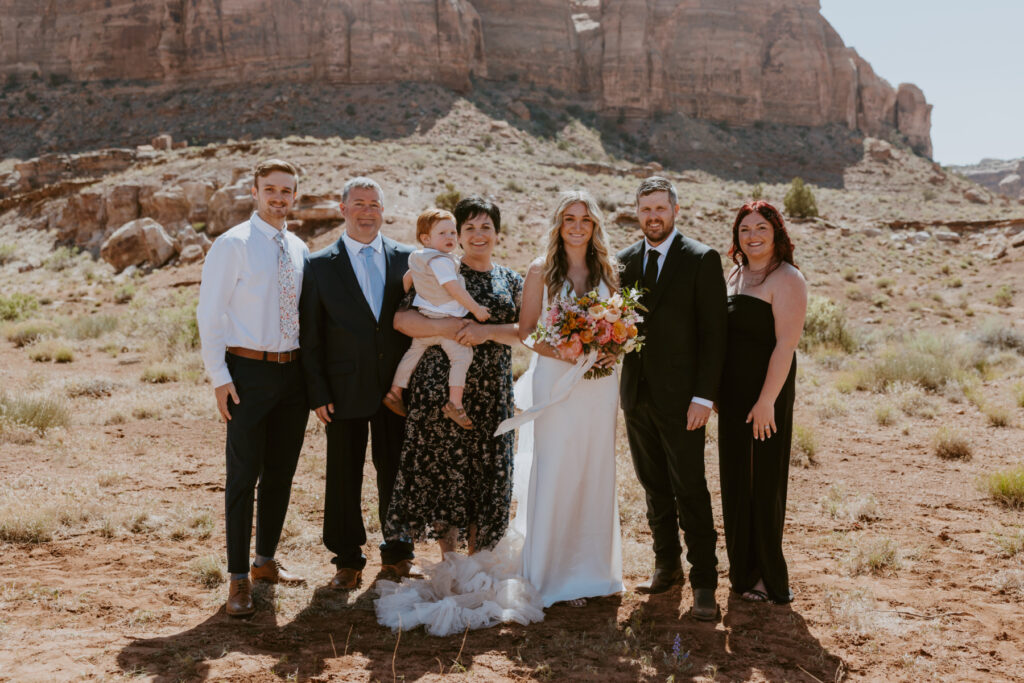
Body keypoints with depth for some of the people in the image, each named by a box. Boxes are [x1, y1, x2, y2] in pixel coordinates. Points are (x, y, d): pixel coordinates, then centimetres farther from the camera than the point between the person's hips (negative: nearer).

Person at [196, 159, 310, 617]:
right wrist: (219, 378, -12)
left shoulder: (298, 249, 11)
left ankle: (267, 561, 29)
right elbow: (209, 314, -7)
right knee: (243, 476, -2)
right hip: (249, 372, -6)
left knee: (281, 474, 13)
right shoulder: (232, 245, -5)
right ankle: (238, 577, 7)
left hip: (293, 373, 6)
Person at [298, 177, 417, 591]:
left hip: (397, 386, 2)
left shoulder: (406, 259, 5)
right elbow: (310, 336, 0)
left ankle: (397, 553, 26)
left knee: (396, 471, 10)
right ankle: (348, 560, 21)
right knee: (344, 475, 6)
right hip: (346, 390, -1)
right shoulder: (320, 265, 1)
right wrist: (318, 393, -7)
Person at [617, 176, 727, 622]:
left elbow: (713, 332, -8)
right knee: (655, 488, 14)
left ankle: (704, 583, 6)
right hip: (637, 395, 5)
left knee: (690, 491, -3)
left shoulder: (702, 260, -5)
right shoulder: (625, 260, 10)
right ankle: (666, 565, 27)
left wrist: (704, 396, -14)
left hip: (680, 397, -5)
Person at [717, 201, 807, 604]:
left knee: (763, 482, 1)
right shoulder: (736, 275, 13)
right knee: (735, 480, 13)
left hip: (765, 393, -8)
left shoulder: (786, 280, -12)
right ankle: (743, 571, 26)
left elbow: (786, 344, -18)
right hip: (733, 392, 8)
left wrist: (767, 401, -23)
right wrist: (716, 390, 12)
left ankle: (769, 580, 14)